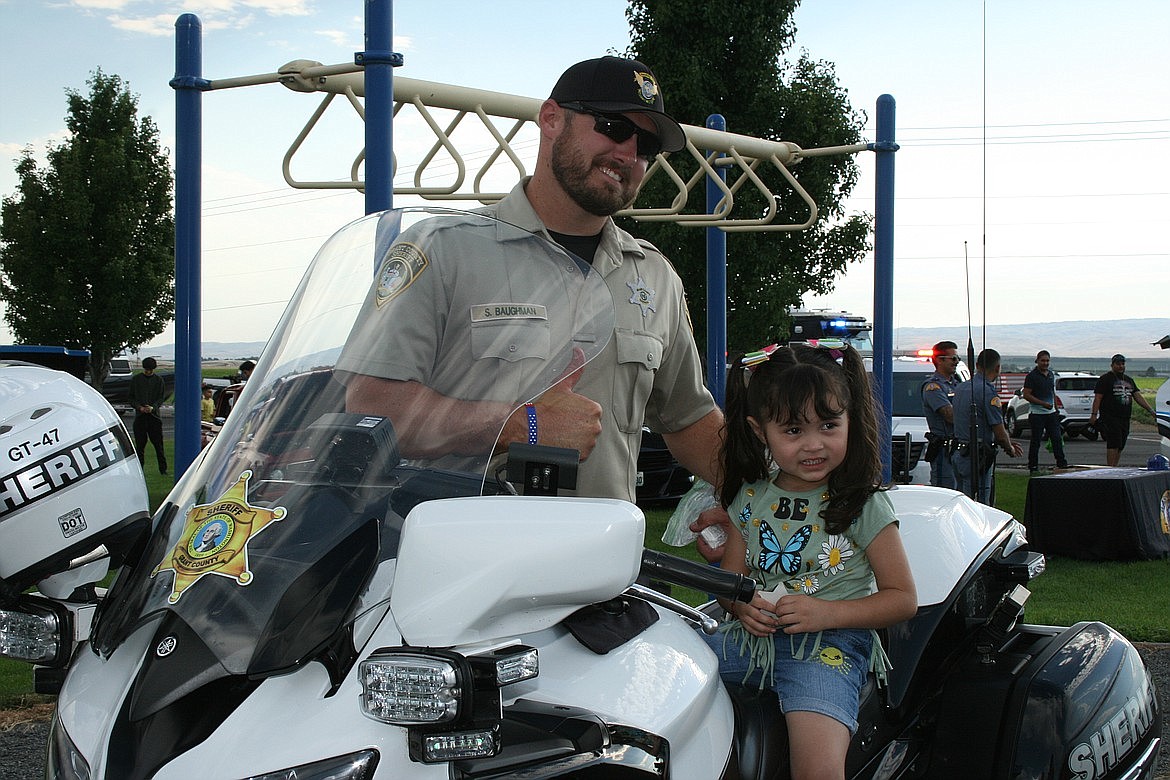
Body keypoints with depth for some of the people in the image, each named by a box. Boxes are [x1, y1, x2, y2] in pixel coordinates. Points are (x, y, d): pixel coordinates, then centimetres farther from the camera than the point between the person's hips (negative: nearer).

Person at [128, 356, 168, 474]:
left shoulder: (159, 380, 8)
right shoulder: (135, 379, 9)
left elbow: (162, 398, 5)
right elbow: (131, 398, 8)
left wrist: (153, 407, -13)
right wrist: (139, 407, -10)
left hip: (154, 415, -1)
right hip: (140, 416, 1)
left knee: (158, 443, -3)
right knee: (140, 444, 1)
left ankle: (163, 469, 0)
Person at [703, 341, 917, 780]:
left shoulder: (864, 505, -2)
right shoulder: (750, 498, 10)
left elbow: (903, 599, -1)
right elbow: (730, 575, 19)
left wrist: (828, 613, -15)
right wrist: (742, 604, -5)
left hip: (829, 645, -5)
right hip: (754, 639, 5)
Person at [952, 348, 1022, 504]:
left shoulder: (960, 388, 12)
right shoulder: (988, 392, -16)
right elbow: (1000, 432, -14)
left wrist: (1008, 443, 22)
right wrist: (1010, 448, 8)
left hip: (959, 453, 9)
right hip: (977, 457, -9)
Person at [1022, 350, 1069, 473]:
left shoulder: (1051, 375, 13)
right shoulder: (1032, 376, -9)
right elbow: (1026, 395, -14)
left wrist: (1056, 408, 19)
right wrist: (1043, 403, -19)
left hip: (1051, 413, 6)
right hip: (1037, 414, -6)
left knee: (1057, 438, 5)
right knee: (1036, 441, 0)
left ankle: (1062, 463, 11)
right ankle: (1033, 467, 7)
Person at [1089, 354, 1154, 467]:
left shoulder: (1129, 380, 19)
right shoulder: (1105, 379, -2)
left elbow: (1138, 396, 15)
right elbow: (1097, 398, -7)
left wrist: (1150, 410, 6)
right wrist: (1094, 414, -15)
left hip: (1125, 418, 7)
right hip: (1110, 418, -7)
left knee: (1120, 446, 7)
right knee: (1113, 444, -14)